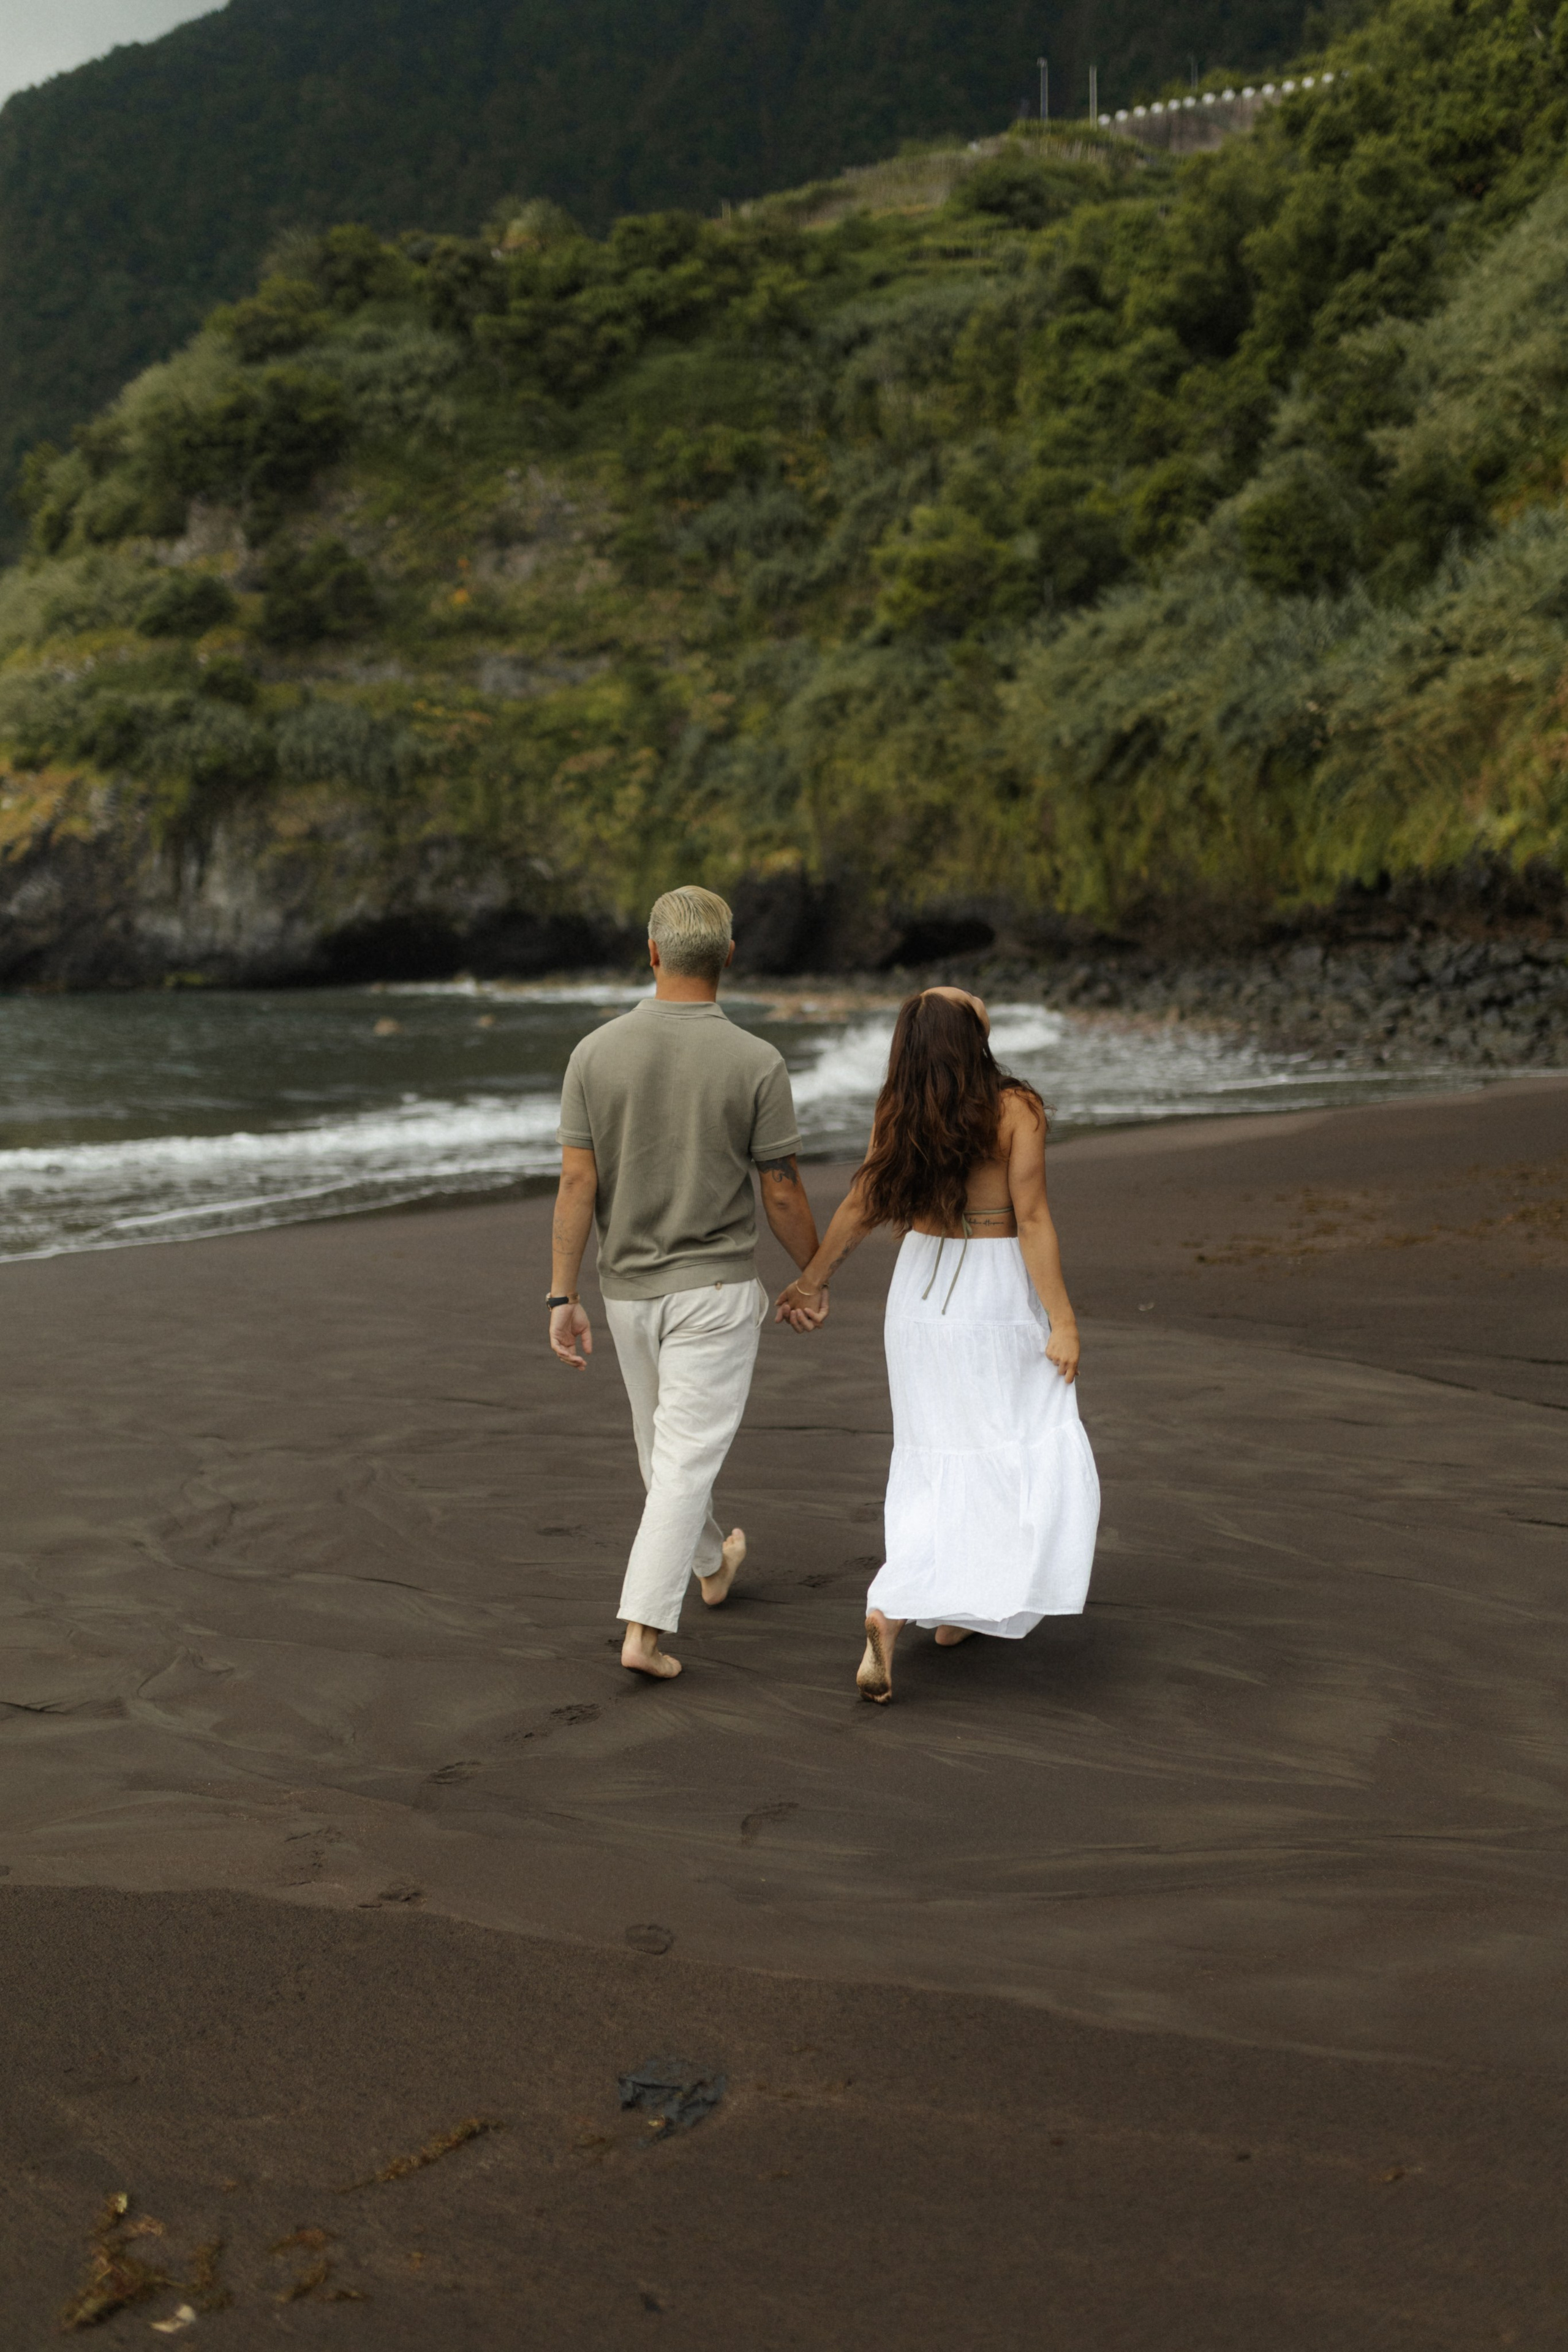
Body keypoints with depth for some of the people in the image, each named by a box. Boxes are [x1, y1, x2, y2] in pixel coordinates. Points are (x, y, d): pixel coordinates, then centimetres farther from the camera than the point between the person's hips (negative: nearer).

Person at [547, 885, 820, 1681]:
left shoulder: (596, 1053, -8)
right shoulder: (756, 1064, -13)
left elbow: (576, 1182, -9)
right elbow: (783, 1195, -8)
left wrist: (562, 1299, -5)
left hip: (628, 1288, 4)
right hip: (715, 1288, -4)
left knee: (665, 1442, 23)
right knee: (687, 1459, -1)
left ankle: (711, 1565, 45)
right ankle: (643, 1629, -9)